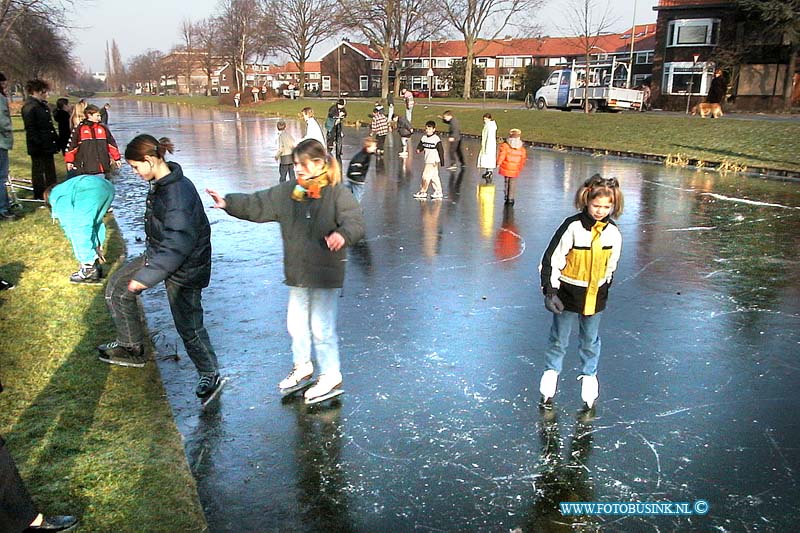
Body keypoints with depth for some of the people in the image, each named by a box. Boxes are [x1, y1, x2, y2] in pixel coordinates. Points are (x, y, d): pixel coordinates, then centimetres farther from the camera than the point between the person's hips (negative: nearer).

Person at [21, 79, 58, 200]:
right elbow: (30, 128, -18)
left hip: (48, 144, 9)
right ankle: (39, 196, 9)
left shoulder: (43, 105, 15)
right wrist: (38, 143, -22)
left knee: (50, 169, 15)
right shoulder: (29, 107, -13)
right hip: (38, 147, -9)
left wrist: (55, 139, 14)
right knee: (38, 170, 1)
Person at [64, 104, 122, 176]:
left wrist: (117, 159, 12)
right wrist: (69, 161, -1)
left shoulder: (103, 128, 8)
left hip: (101, 167, 3)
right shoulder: (79, 129, -1)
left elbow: (112, 144, 13)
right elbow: (72, 146, 0)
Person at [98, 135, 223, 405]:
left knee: (188, 326, 0)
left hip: (185, 267, -10)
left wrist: (146, 276, -28)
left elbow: (177, 244, -32)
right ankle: (131, 347, 31)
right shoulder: (160, 183, 1)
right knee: (117, 288, 16)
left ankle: (210, 375, 21)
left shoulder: (179, 194, -30)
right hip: (158, 253, 10)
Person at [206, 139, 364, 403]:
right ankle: (302, 366, 42)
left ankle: (331, 375, 20)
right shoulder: (287, 192, 3)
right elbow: (257, 205, 6)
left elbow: (355, 222, -23)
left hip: (326, 273, -6)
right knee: (296, 322, 19)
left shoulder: (338, 194, -13)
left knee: (322, 326, 0)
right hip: (297, 273, 7)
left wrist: (343, 234, -44)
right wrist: (228, 203, -5)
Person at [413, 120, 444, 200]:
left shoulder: (436, 139, -12)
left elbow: (441, 150, -11)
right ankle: (438, 192, 17)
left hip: (434, 161, -7)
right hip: (427, 161, 7)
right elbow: (421, 145, 14)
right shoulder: (424, 138, 7)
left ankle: (423, 192, 5)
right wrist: (419, 149, -11)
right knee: (434, 177, 11)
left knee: (426, 176, -7)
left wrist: (441, 161, -13)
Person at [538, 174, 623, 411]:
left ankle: (589, 377, 34)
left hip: (595, 296, 3)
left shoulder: (613, 232, -5)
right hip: (568, 294, -3)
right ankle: (551, 374, 31)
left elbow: (611, 264, 11)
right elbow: (551, 259, -14)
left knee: (590, 341, 17)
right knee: (559, 340, 12)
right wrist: (550, 291, -15)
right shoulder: (572, 226, -18)